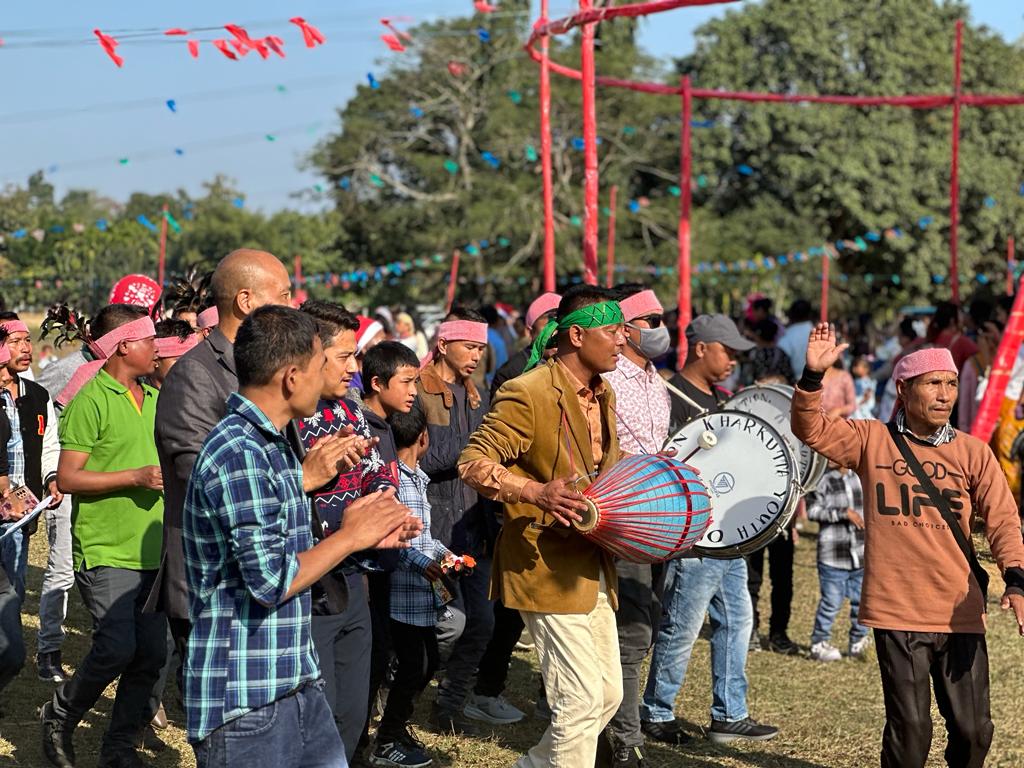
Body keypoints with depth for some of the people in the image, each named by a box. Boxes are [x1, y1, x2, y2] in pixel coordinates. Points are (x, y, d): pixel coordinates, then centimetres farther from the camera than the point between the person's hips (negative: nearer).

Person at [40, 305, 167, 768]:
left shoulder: (156, 399, 14)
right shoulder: (90, 403, -9)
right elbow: (67, 478, -13)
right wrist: (135, 477, -19)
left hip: (153, 551, 7)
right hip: (105, 551, -7)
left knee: (151, 654, 4)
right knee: (116, 647, -15)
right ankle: (60, 717, 10)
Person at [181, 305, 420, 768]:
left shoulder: (274, 447, 14)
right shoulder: (238, 453, -19)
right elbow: (271, 582, -23)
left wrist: (369, 536, 10)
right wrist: (349, 537, -10)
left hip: (297, 686, 10)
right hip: (243, 699, -9)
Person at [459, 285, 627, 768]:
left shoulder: (601, 396, 13)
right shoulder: (528, 394, -15)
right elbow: (473, 463, -19)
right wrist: (536, 492, -33)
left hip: (593, 565, 9)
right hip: (548, 566, -9)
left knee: (609, 693, 13)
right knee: (580, 700, -9)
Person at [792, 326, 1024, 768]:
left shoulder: (972, 453, 5)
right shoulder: (872, 441, 3)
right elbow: (810, 428, -2)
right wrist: (814, 375, -19)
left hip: (961, 614, 2)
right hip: (896, 613, -2)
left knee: (973, 729, 6)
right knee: (910, 729, -1)